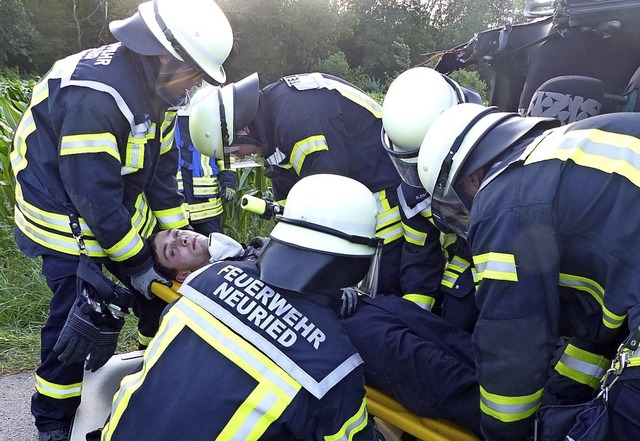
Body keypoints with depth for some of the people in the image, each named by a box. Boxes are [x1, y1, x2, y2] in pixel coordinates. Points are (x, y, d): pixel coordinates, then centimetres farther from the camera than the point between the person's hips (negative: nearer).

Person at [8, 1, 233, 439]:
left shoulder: (154, 86, -2)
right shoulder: (93, 94, -30)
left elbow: (161, 168, 4)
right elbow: (94, 195, -29)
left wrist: (178, 234, 2)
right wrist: (137, 265, -21)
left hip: (122, 209, 8)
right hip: (70, 217, -8)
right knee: (88, 317, -8)